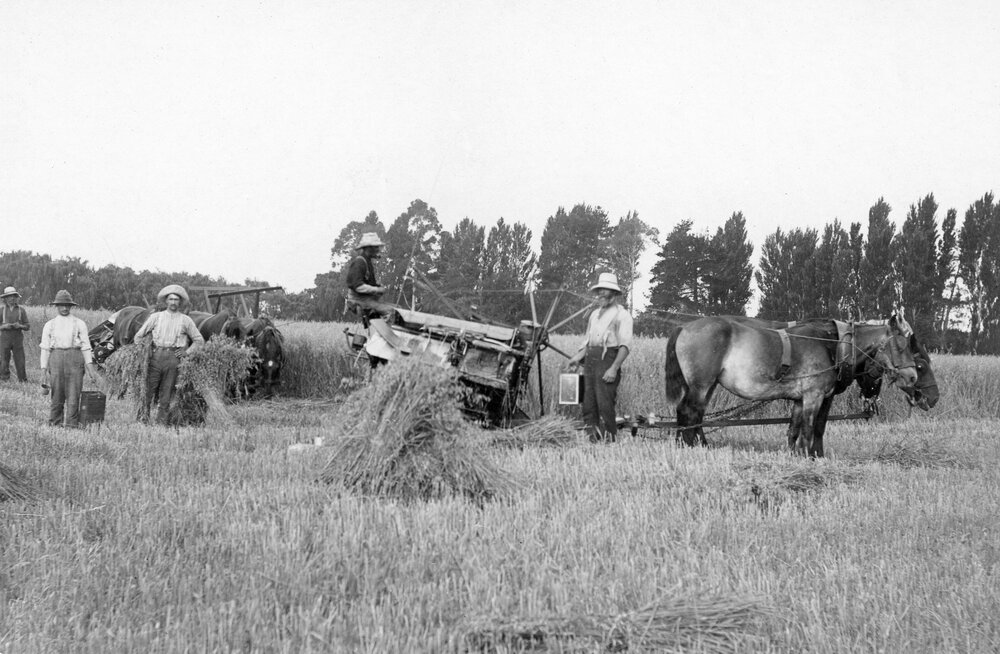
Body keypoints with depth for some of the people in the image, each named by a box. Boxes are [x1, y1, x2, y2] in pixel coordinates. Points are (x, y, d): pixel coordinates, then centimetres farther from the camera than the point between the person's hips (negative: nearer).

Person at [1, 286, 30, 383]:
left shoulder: (21, 309, 5)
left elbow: (27, 327, 7)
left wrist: (20, 326, -13)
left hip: (18, 339, 0)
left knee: (20, 362, -4)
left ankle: (23, 381, 0)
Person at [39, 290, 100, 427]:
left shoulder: (79, 324, 10)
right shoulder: (49, 325, 14)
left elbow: (85, 347, 6)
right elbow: (45, 349, 11)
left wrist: (91, 369, -2)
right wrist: (44, 371, 4)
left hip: (74, 358, -1)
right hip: (56, 358, 1)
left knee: (73, 395, -7)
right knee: (57, 395, 0)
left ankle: (72, 425, -4)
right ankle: (55, 424, 9)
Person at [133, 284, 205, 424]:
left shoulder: (185, 320, 12)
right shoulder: (156, 317, 14)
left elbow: (199, 340, 17)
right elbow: (139, 335, 18)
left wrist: (187, 352, 4)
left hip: (173, 358, 0)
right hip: (156, 355, 0)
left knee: (166, 392, -2)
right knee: (149, 388, -7)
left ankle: (161, 421, 1)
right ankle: (144, 417, -2)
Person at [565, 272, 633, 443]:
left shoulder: (621, 314, -1)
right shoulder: (595, 314, 23)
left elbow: (625, 345, -9)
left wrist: (614, 368, -19)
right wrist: (578, 357, 8)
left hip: (607, 360, -8)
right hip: (590, 361, 8)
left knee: (605, 405, -13)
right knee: (589, 406, 4)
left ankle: (610, 440, -11)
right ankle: (594, 439, 8)